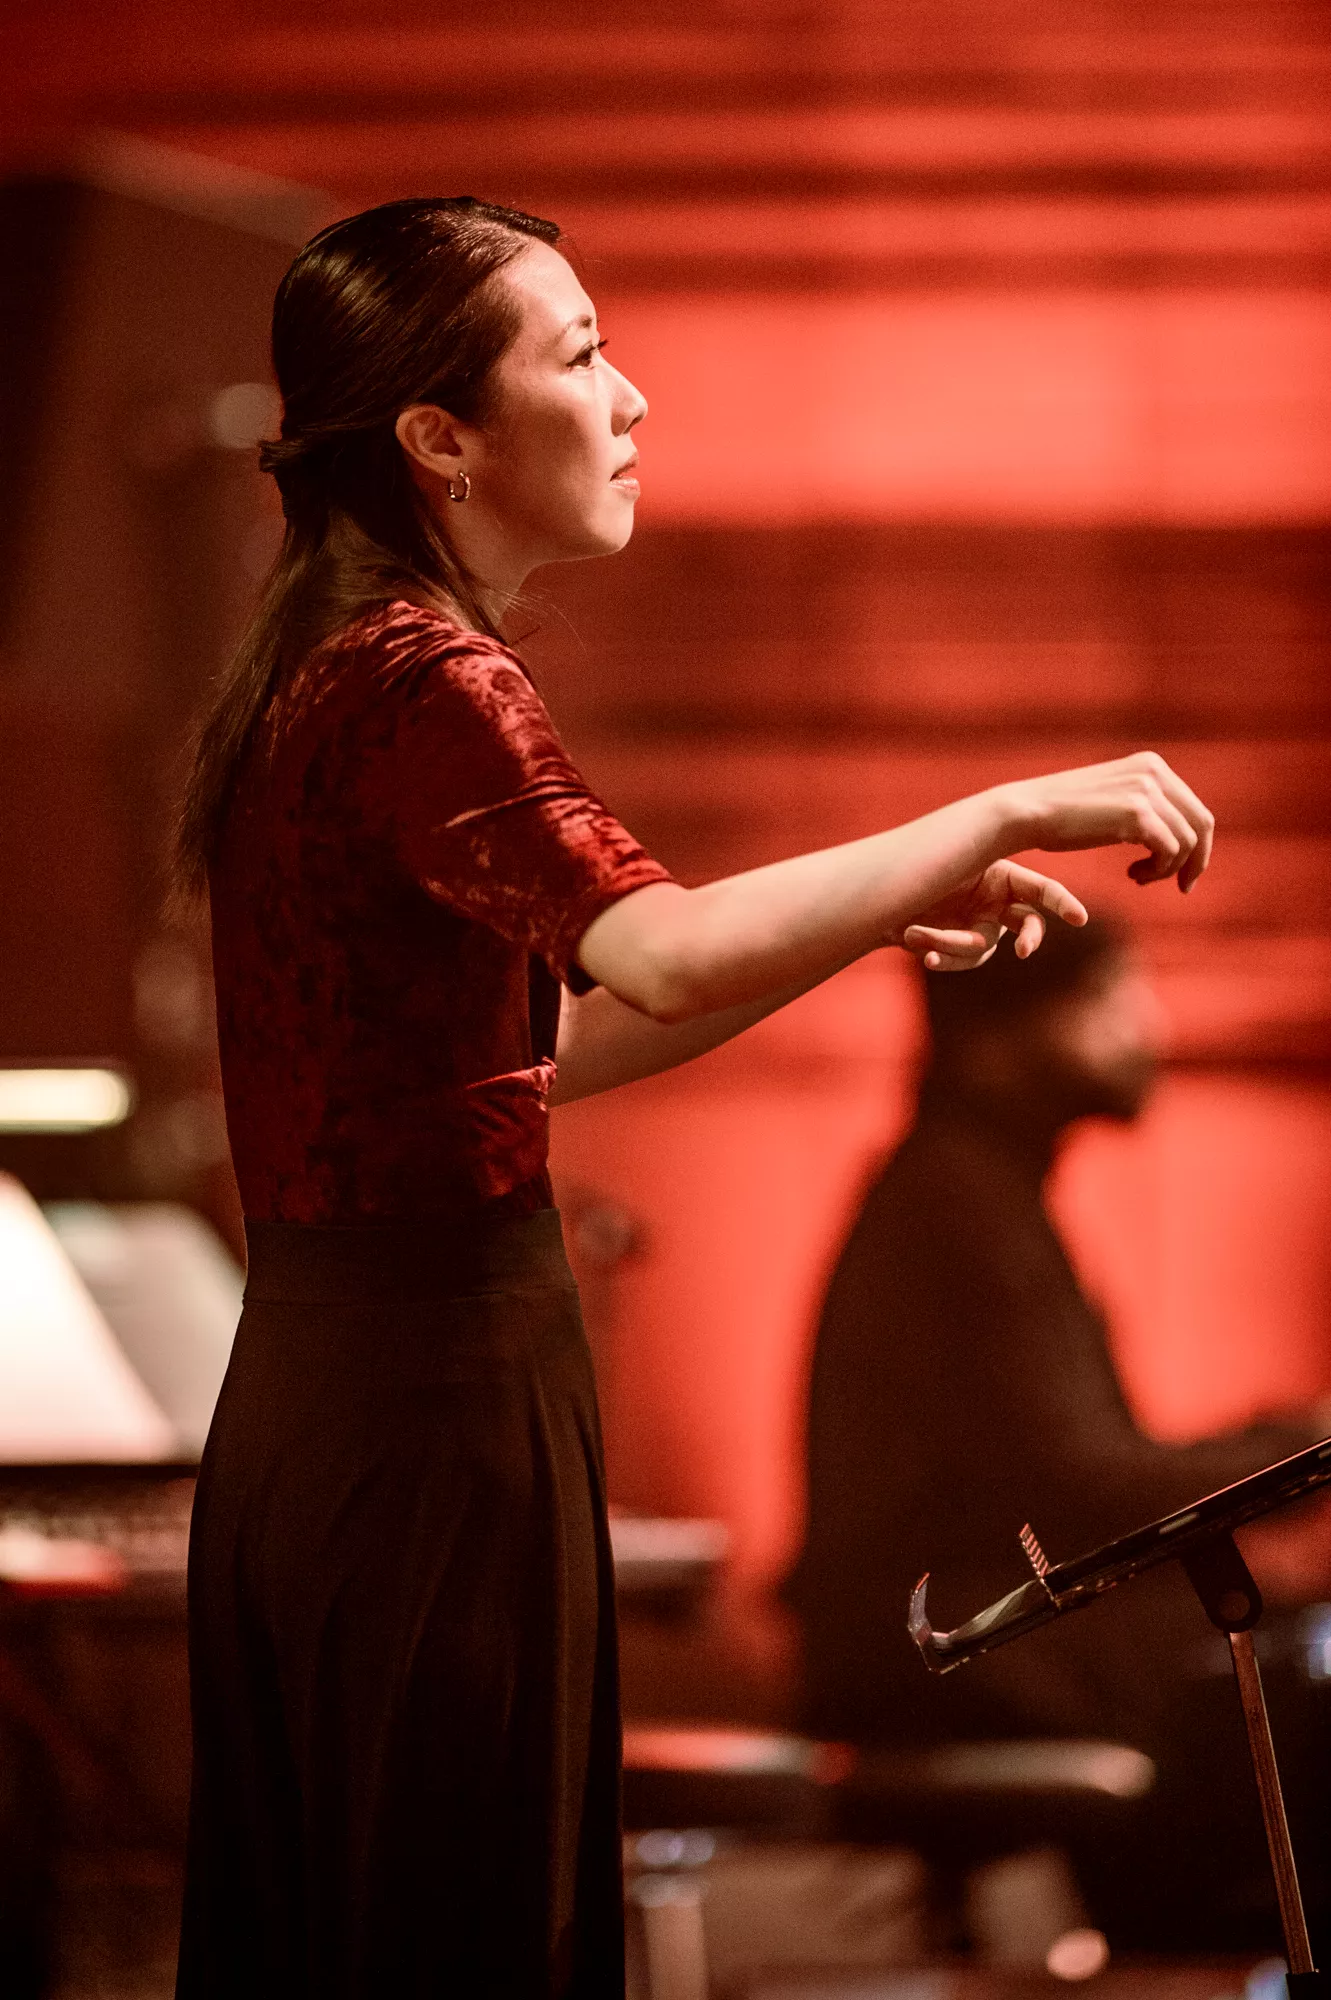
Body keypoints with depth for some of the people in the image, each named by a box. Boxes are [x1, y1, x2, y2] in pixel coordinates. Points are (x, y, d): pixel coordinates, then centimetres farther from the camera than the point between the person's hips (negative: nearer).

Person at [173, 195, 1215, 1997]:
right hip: (435, 1393, -10)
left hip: (315, 1393, 10)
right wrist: (1006, 814, -26)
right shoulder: (420, 684, -16)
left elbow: (523, 1049, 22)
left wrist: (875, 919, 15)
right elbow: (666, 961, -34)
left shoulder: (325, 675, 15)